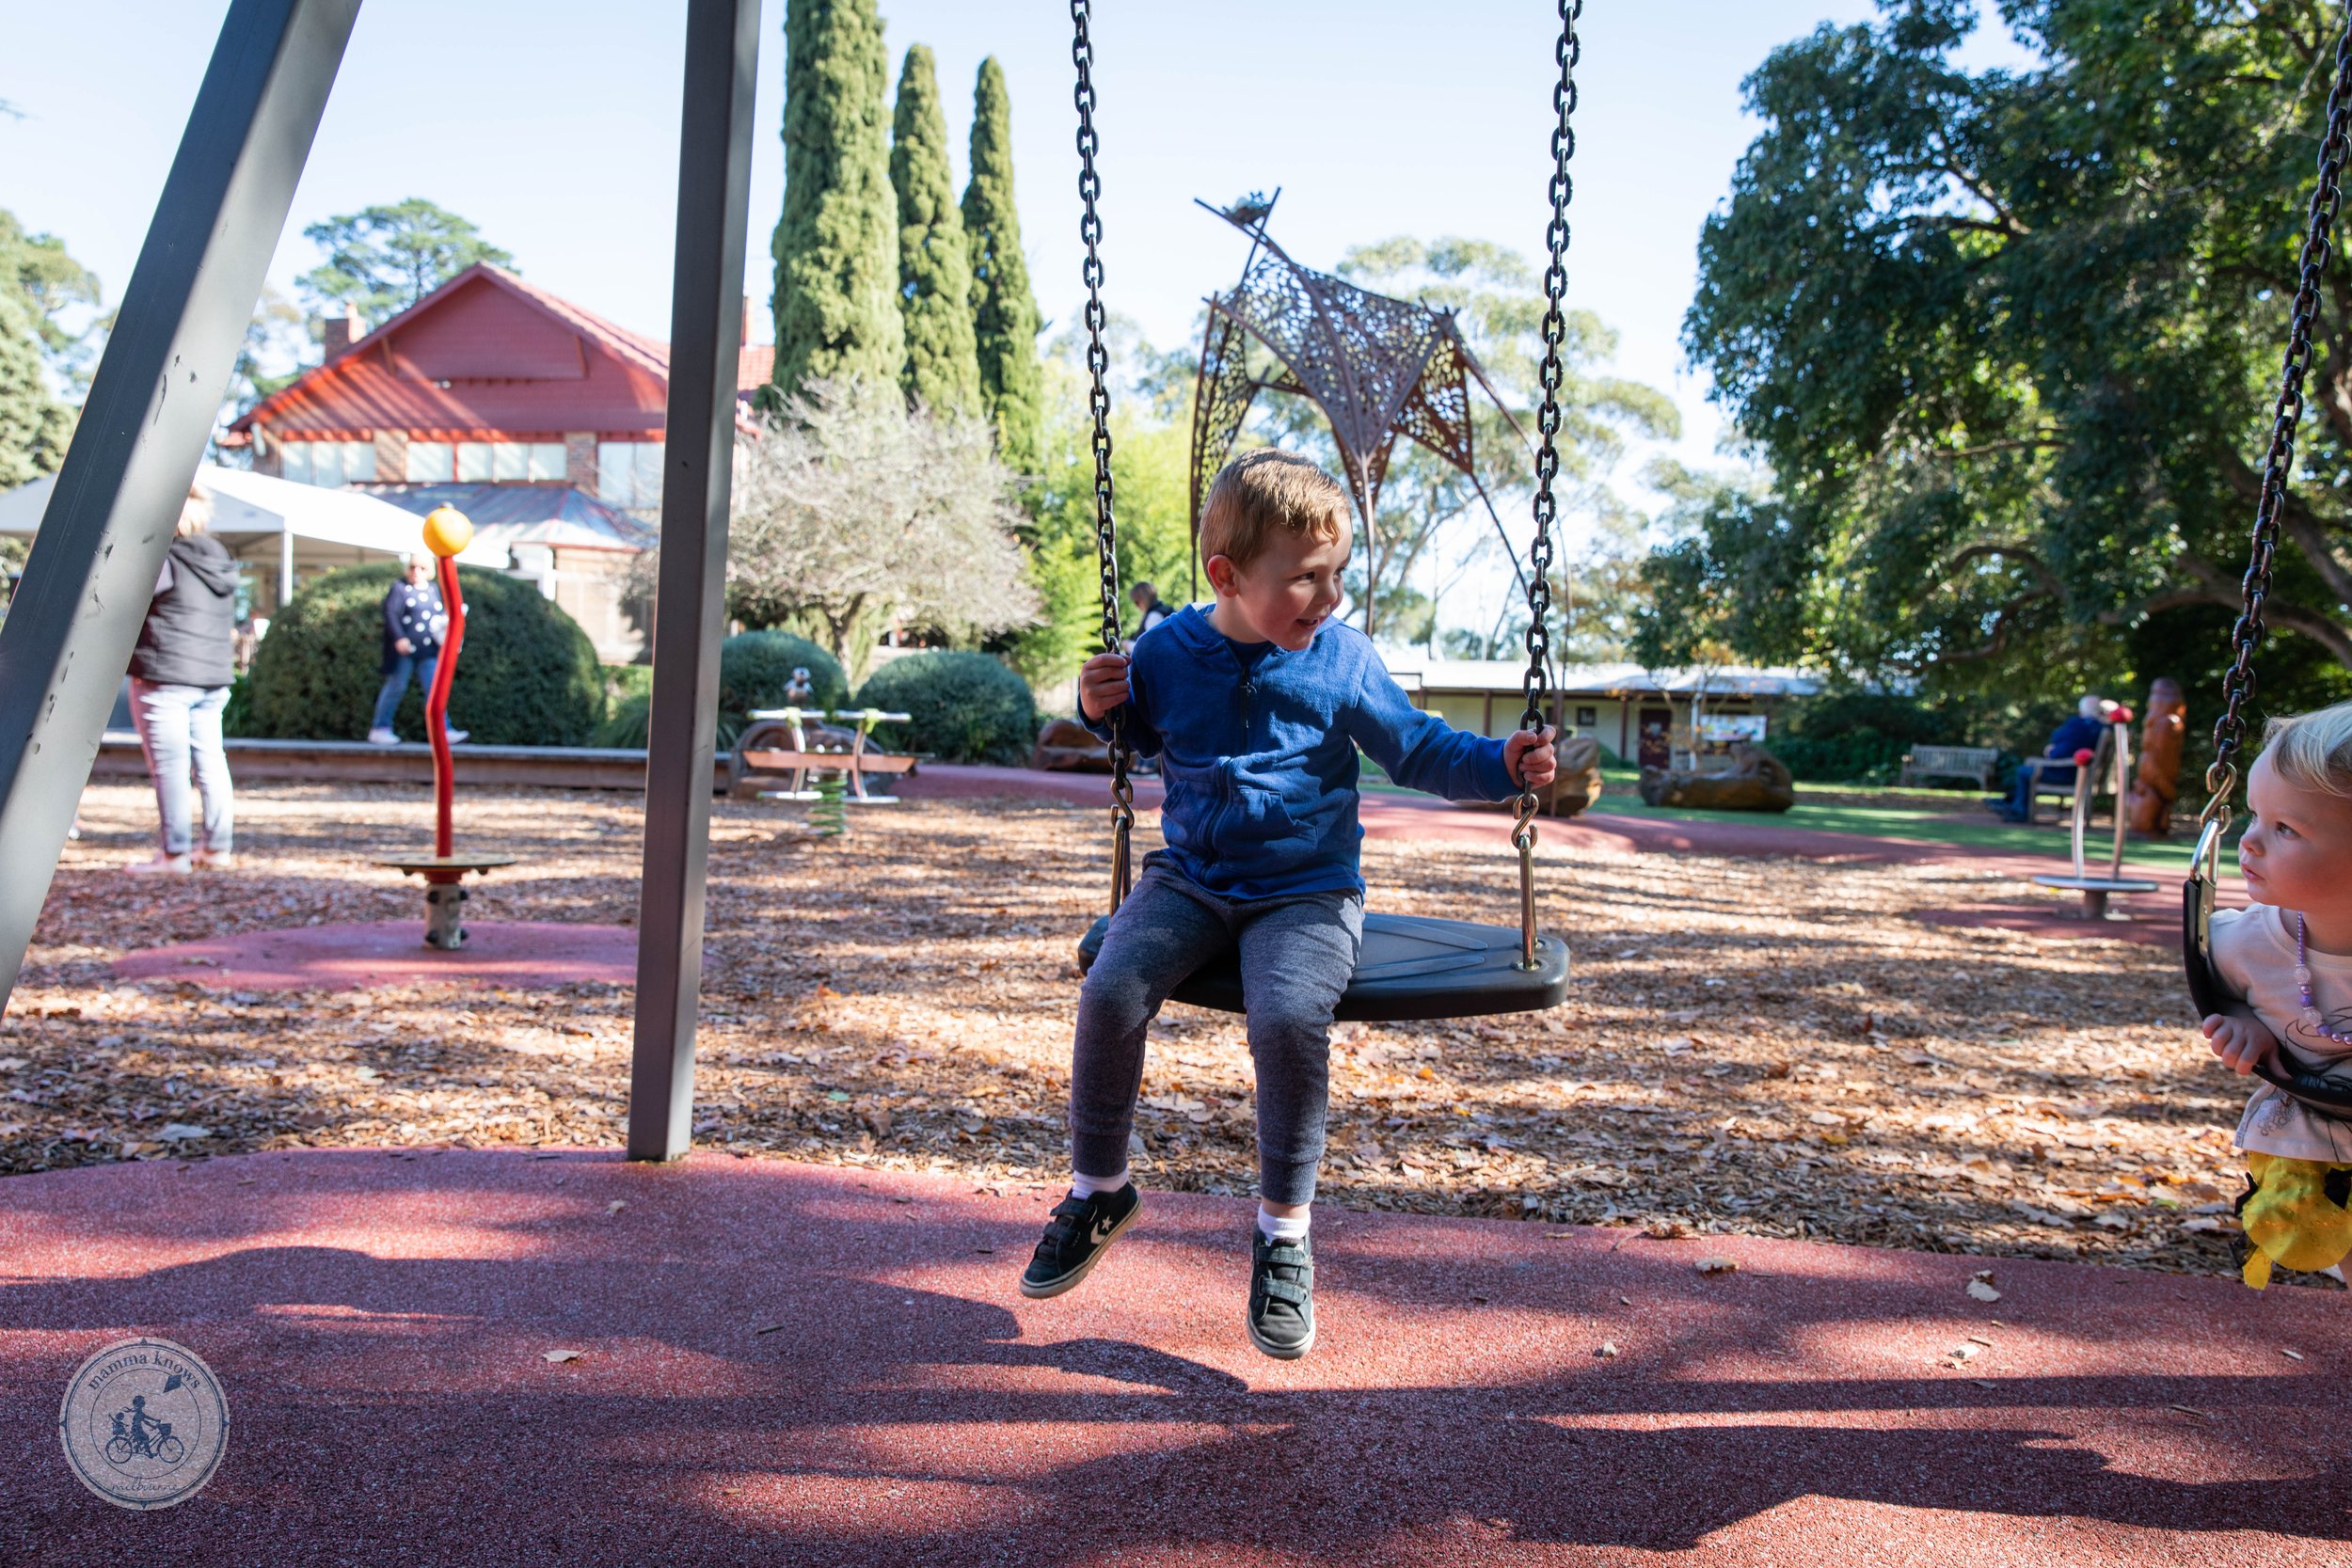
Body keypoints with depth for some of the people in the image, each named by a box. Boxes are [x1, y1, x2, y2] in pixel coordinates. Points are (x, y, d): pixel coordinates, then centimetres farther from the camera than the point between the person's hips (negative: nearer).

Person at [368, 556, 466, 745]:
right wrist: (399, 638, -22)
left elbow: (442, 611, 23)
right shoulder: (400, 588, -3)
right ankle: (379, 728, 13)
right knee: (396, 687, 1)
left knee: (434, 689, -1)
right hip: (404, 647, -5)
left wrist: (445, 620, 0)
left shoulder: (434, 589, 15)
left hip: (428, 651, 5)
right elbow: (390, 613, -12)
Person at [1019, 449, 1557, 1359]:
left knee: (1290, 1015, -30)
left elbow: (1415, 748, 2)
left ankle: (1284, 1227, -6)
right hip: (1189, 881, 2)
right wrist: (1102, 708, -2)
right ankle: (1097, 1188, 6)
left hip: (1307, 892, -2)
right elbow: (1140, 734, 19)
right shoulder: (1170, 650, 1)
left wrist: (1500, 764, -12)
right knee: (1111, 991, -21)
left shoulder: (1343, 660, -3)